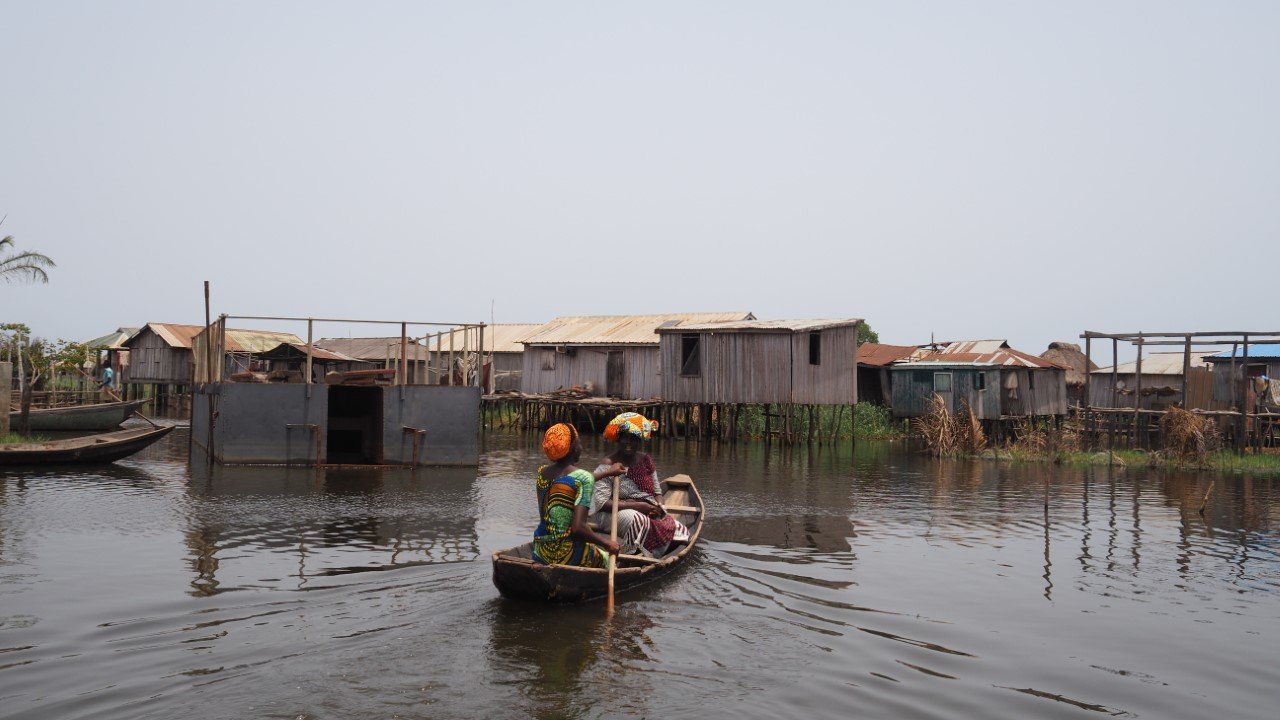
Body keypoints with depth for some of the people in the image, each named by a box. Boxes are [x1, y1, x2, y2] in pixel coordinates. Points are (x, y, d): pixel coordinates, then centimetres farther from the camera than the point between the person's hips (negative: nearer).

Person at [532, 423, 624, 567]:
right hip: (567, 554, -6)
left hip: (540, 553, 6)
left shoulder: (542, 473, 5)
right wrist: (606, 543, -9)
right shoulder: (584, 478, -16)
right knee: (608, 558, 22)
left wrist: (606, 472, 38)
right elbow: (578, 528, -23)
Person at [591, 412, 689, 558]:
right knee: (633, 518, -40)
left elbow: (657, 491, 18)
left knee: (682, 532, -12)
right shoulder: (609, 465, -11)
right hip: (614, 515, -6)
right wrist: (637, 505, -21)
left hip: (648, 513, 6)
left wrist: (658, 507, -6)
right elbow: (600, 502, -19)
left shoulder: (646, 460, 9)